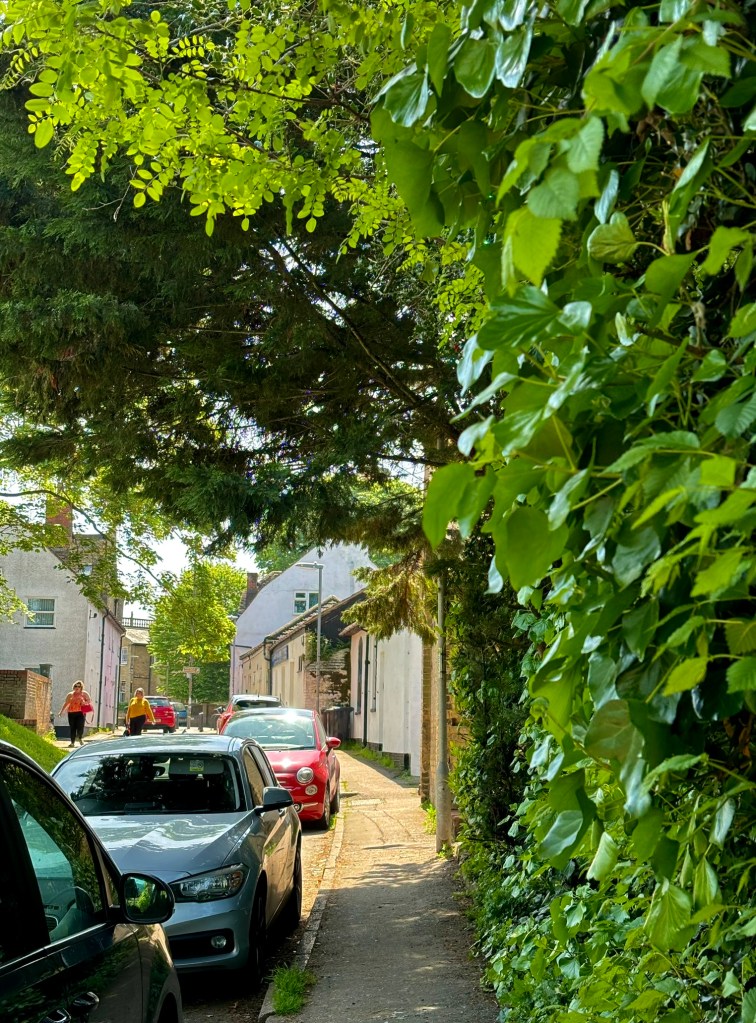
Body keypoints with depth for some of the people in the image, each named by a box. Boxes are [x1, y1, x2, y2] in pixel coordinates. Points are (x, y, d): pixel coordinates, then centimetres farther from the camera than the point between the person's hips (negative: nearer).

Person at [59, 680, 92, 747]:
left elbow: (89, 701, 8)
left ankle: (80, 738, 16)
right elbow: (66, 704, 18)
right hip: (71, 713, 2)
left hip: (81, 712, -2)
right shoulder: (70, 695, 14)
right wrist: (61, 711, 14)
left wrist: (84, 702, -12)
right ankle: (72, 742, 7)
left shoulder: (84, 694, 9)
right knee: (72, 727, 0)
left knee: (80, 726, -11)